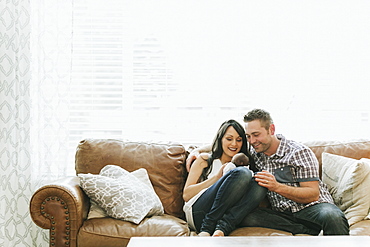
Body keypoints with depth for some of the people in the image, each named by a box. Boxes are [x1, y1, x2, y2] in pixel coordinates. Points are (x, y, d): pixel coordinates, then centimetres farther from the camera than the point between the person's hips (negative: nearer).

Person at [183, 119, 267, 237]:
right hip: (198, 213, -3)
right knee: (243, 173, -23)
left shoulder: (245, 164, 27)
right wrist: (217, 177, -1)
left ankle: (221, 228, -35)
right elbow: (186, 195, 6)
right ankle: (206, 229, -28)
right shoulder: (205, 160, 17)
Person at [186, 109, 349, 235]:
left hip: (311, 207, -5)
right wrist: (197, 150, 10)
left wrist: (277, 187, -25)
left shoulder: (299, 152, -6)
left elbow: (313, 194, -12)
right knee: (244, 216, -28)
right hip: (283, 213, 5)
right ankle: (310, 231, -26)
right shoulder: (254, 152, 11)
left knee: (331, 216, -42)